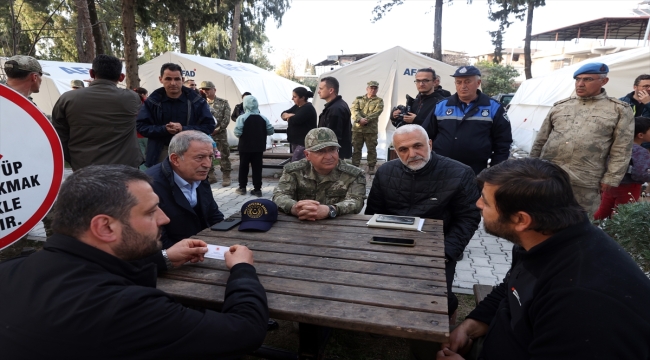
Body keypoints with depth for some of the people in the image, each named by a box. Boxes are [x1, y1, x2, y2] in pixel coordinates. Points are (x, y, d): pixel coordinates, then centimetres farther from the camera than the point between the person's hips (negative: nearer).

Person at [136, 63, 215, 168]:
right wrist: (164, 129, -17)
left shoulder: (196, 101, -2)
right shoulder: (153, 100, 1)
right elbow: (141, 125, 2)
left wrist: (184, 129, -19)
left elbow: (209, 126, -5)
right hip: (161, 152, 1)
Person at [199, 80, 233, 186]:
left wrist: (217, 129, -12)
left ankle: (226, 177, 8)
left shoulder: (223, 103, 3)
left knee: (224, 155, 0)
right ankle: (211, 176, 19)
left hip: (220, 134, -3)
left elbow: (226, 119, -5)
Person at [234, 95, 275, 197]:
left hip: (245, 147, -2)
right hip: (259, 147, 2)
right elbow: (271, 131, 1)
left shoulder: (242, 118, -11)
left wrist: (244, 135, 4)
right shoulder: (263, 118, -1)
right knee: (257, 168, 7)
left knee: (243, 167, 11)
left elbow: (237, 133, -17)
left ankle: (242, 188, 18)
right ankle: (257, 189, 8)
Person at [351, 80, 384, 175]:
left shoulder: (379, 101, 6)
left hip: (371, 129, -1)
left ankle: (371, 167, 13)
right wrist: (360, 119, -22)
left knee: (371, 149, 3)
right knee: (356, 148, 7)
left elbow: (376, 113, -9)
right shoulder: (358, 99, 11)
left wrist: (366, 120, -21)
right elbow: (354, 110, -4)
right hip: (357, 128, 2)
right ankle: (355, 166, 16)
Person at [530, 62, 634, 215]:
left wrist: (610, 179, -4)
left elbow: (621, 151, 1)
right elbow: (540, 141, 15)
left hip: (584, 184, -2)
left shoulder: (620, 110, 4)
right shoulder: (560, 106, 12)